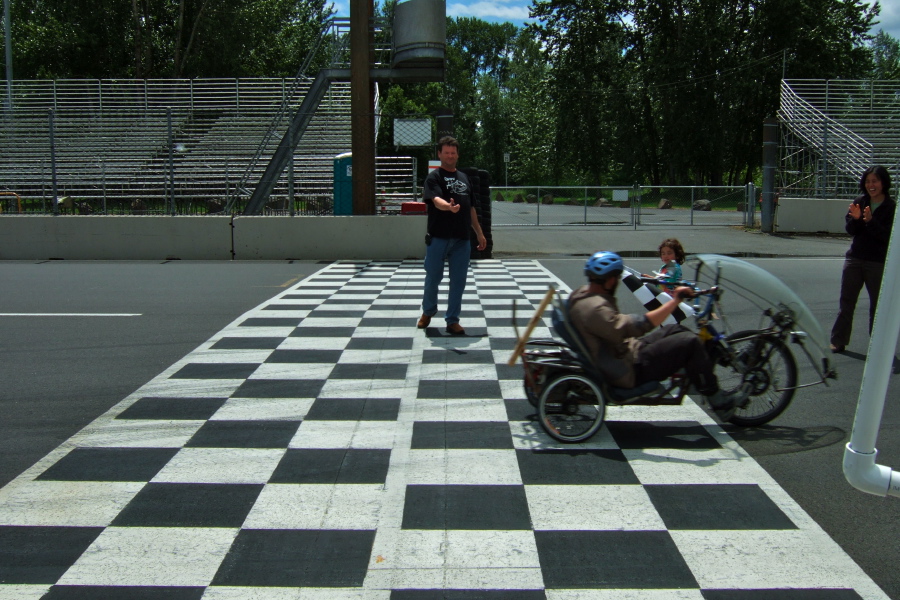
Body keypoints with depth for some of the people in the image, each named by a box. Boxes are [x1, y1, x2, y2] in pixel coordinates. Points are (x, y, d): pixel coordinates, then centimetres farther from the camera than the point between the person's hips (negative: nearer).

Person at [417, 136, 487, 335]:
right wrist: (449, 206, -43)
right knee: (433, 278, 7)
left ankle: (452, 320, 13)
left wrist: (479, 233, 20)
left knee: (458, 281, 4)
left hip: (461, 239, 5)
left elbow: (470, 208, 22)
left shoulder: (464, 178, 17)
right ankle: (428, 311, 31)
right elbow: (436, 200, -21)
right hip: (438, 238, -5)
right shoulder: (434, 177, -2)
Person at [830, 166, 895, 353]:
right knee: (846, 302, 6)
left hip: (878, 262, -4)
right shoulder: (860, 202, 5)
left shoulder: (891, 207, -7)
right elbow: (851, 231, 3)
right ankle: (838, 341, 11)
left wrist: (870, 221, -27)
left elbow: (887, 236, -14)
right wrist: (856, 219, -17)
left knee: (878, 305, 4)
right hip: (854, 259, 4)